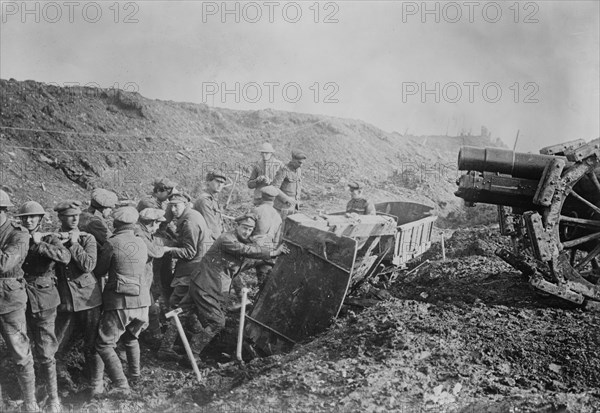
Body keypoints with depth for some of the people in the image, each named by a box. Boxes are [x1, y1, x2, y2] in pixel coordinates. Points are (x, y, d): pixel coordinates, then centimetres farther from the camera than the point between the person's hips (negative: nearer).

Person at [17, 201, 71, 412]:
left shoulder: (49, 239, -1)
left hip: (43, 301, -3)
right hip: (21, 299, 3)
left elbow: (65, 257, -20)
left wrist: (39, 245, -19)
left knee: (45, 352, -3)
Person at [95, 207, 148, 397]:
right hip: (142, 301, 6)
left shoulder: (112, 243, -10)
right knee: (131, 337, 29)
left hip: (120, 303, -6)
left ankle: (121, 386, -6)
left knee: (104, 344, 2)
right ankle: (135, 374, 36)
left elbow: (99, 270, 0)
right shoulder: (142, 244, 6)